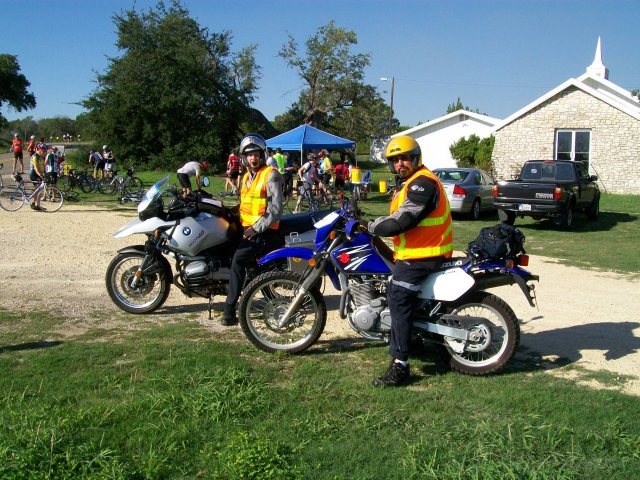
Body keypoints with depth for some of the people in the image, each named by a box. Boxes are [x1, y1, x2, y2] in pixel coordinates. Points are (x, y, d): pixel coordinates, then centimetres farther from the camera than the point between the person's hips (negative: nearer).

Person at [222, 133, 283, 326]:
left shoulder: (271, 175, -7)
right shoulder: (247, 176, 19)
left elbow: (276, 210, -15)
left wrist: (256, 228, -19)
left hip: (265, 231, -9)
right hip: (248, 228, 9)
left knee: (238, 259, -24)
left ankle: (230, 310, -23)